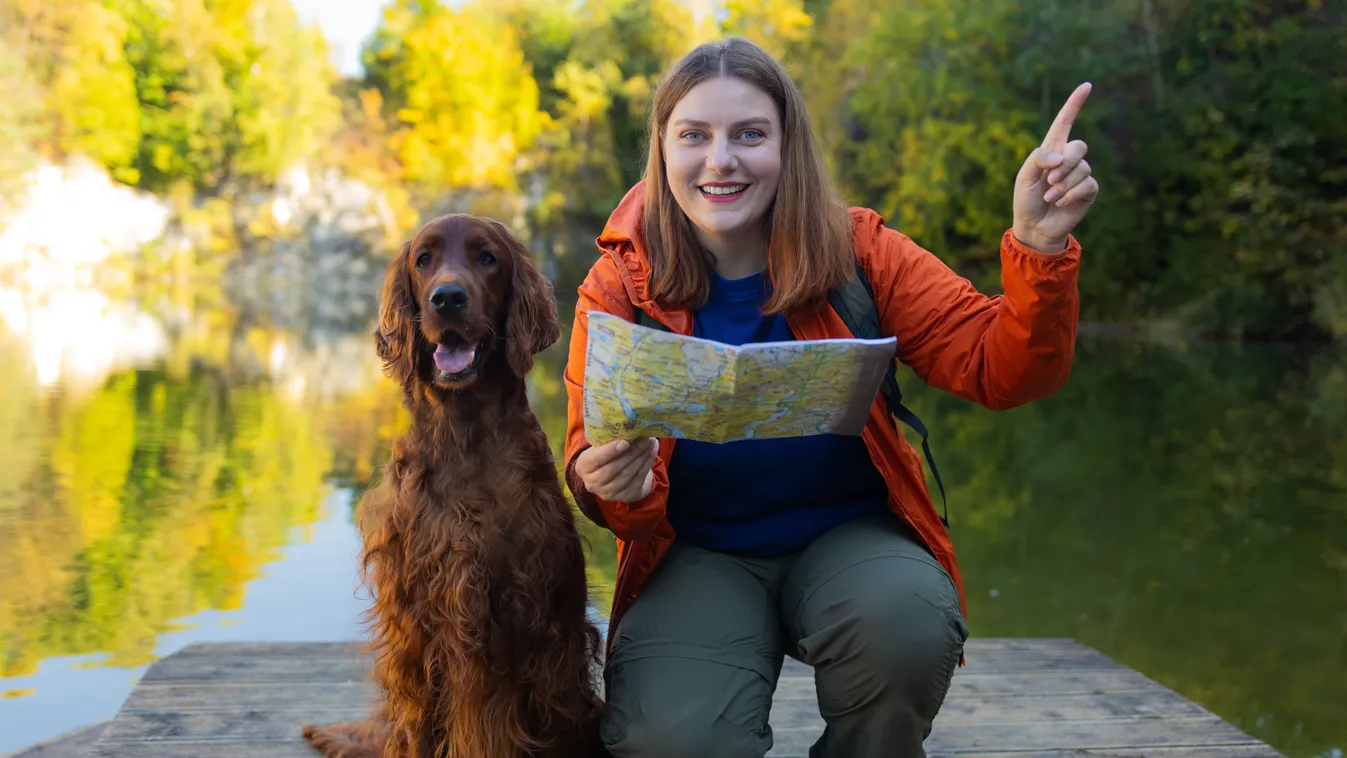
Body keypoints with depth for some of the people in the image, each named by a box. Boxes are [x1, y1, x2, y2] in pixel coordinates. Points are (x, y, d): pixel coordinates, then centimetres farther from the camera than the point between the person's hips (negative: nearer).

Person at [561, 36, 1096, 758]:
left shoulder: (857, 252, -4)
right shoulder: (619, 285, -5)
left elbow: (1000, 369, -9)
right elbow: (591, 449, -7)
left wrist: (1039, 247, -27)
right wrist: (612, 485, -32)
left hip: (849, 535, 1)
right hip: (700, 555, -1)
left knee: (908, 620, -33)